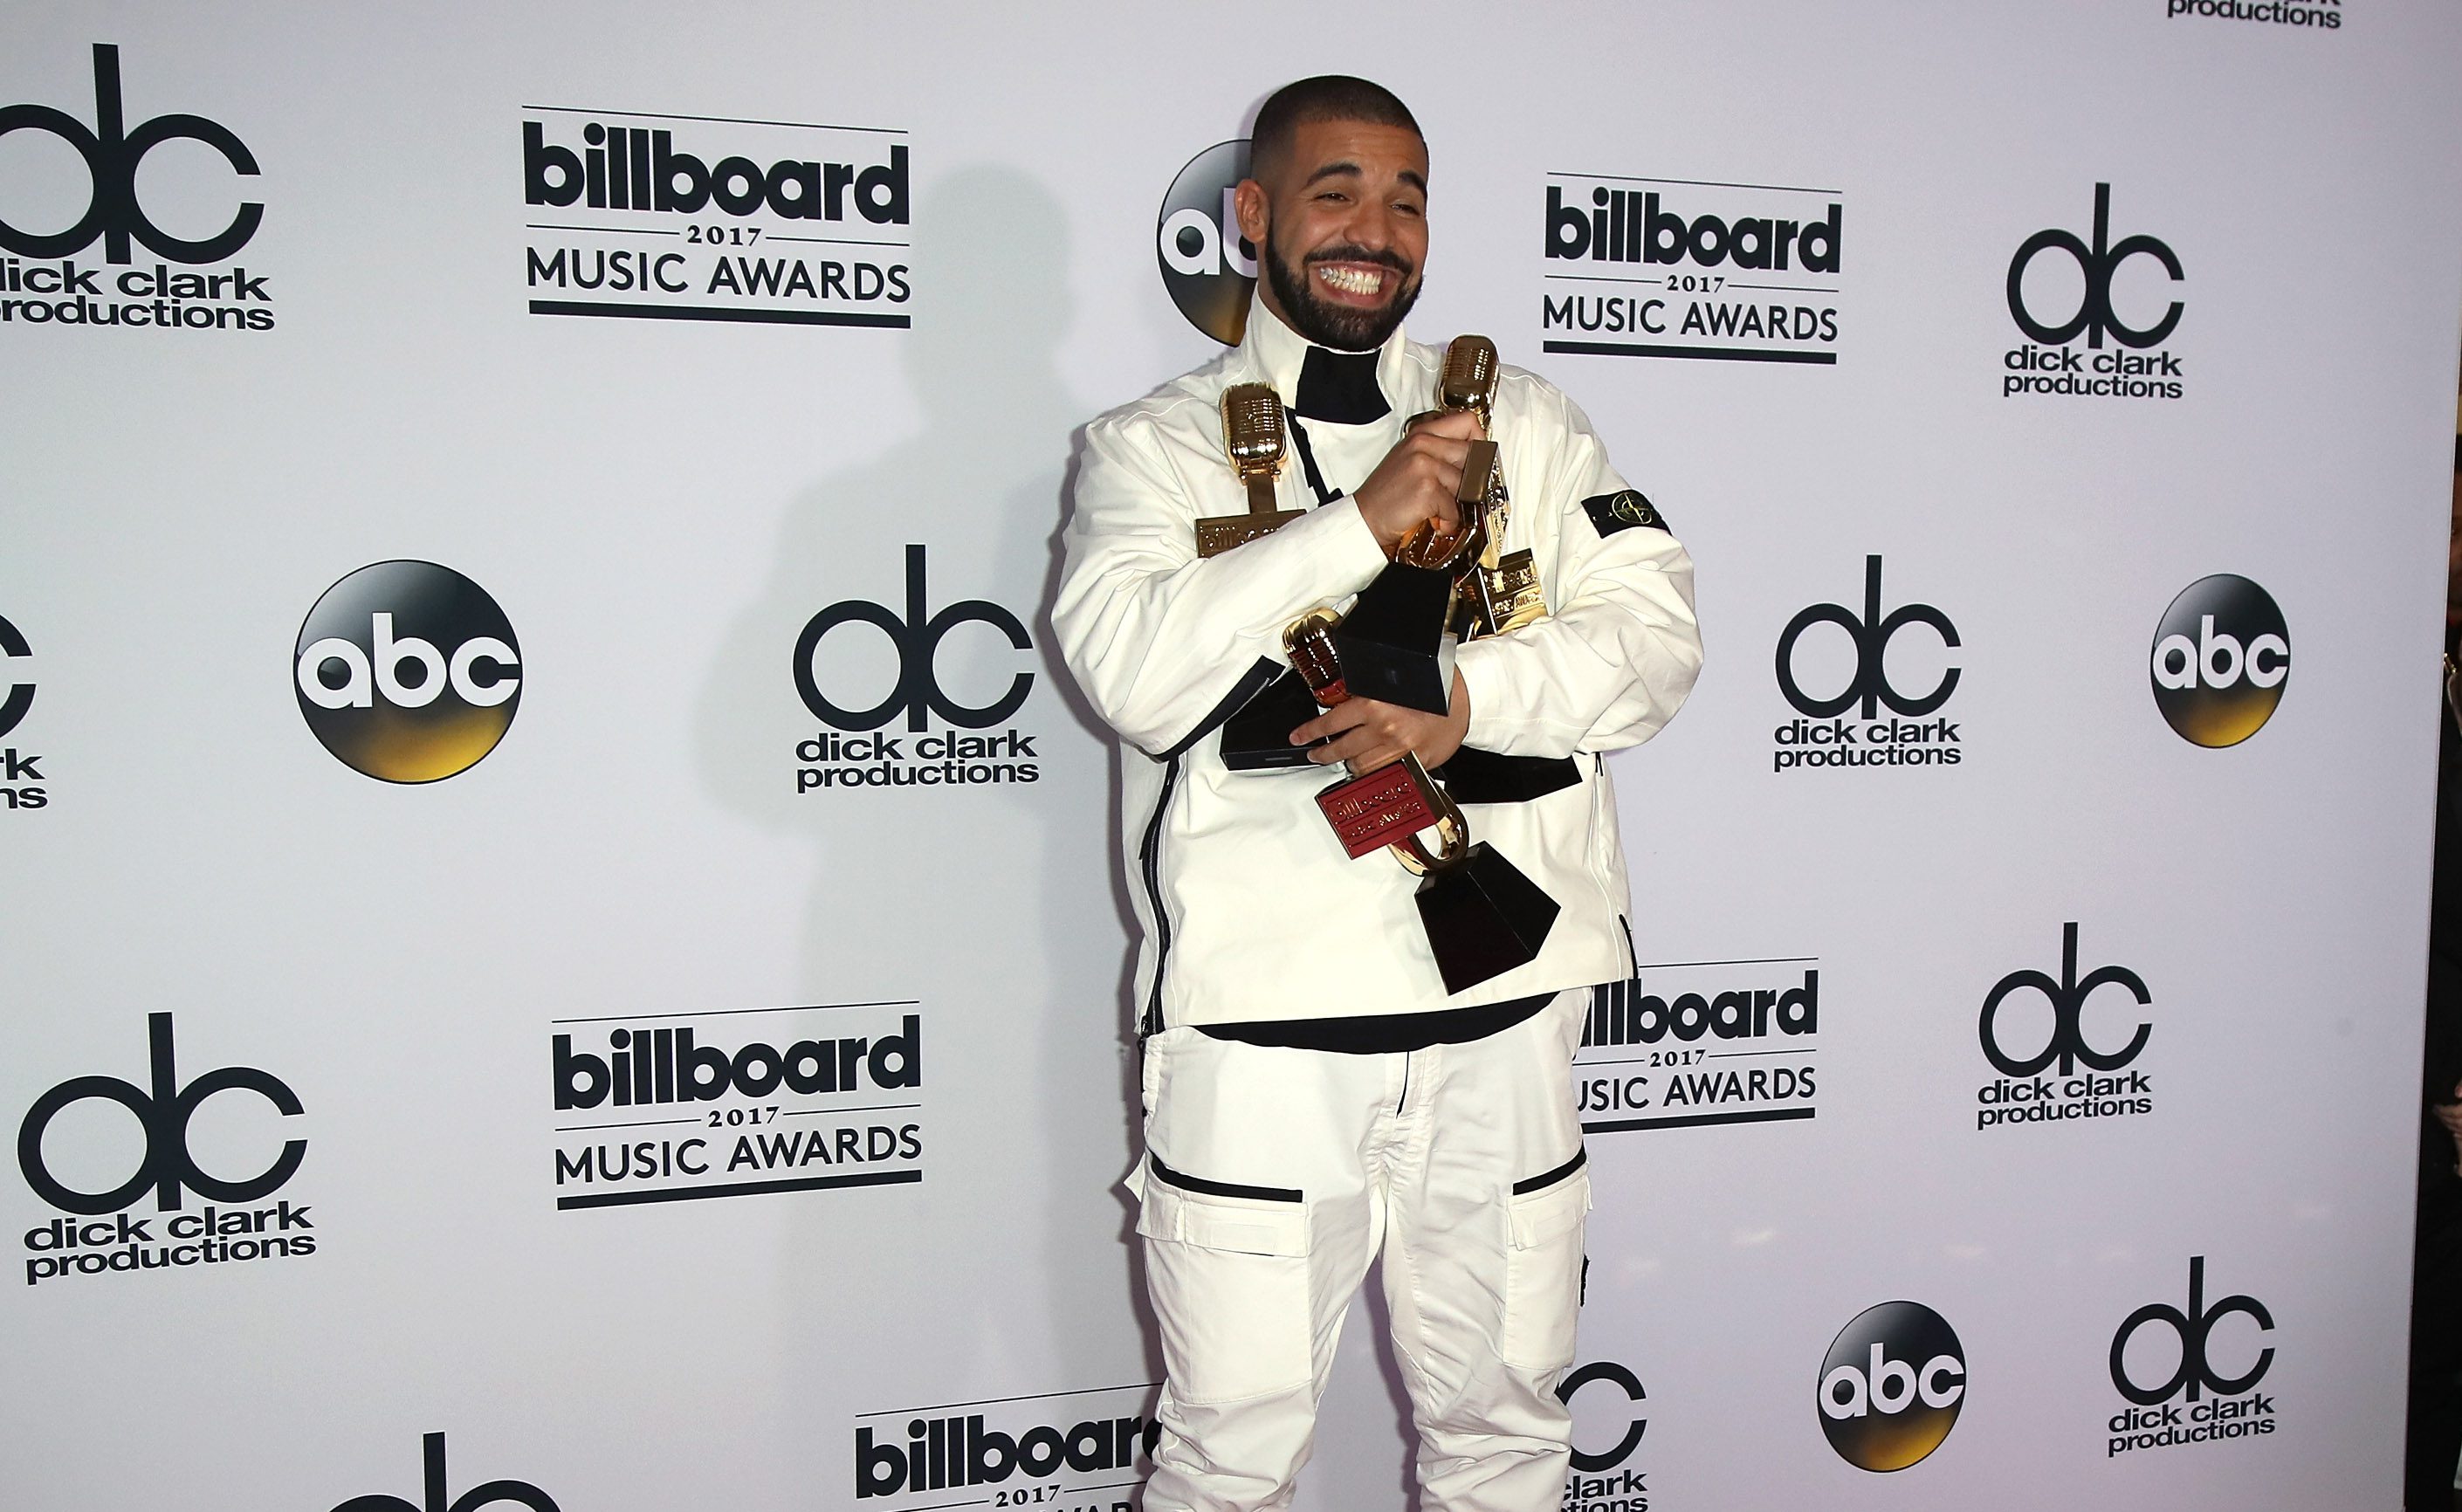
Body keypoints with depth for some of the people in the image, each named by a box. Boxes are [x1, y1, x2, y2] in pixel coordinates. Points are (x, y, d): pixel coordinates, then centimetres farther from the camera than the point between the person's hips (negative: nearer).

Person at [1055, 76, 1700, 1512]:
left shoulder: (1526, 421, 12)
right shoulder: (1154, 445, 4)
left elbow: (1658, 632, 2)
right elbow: (1131, 665, -13)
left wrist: (1467, 698, -15)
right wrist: (1364, 522, -17)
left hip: (1502, 1001, 3)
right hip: (1265, 1012, -2)